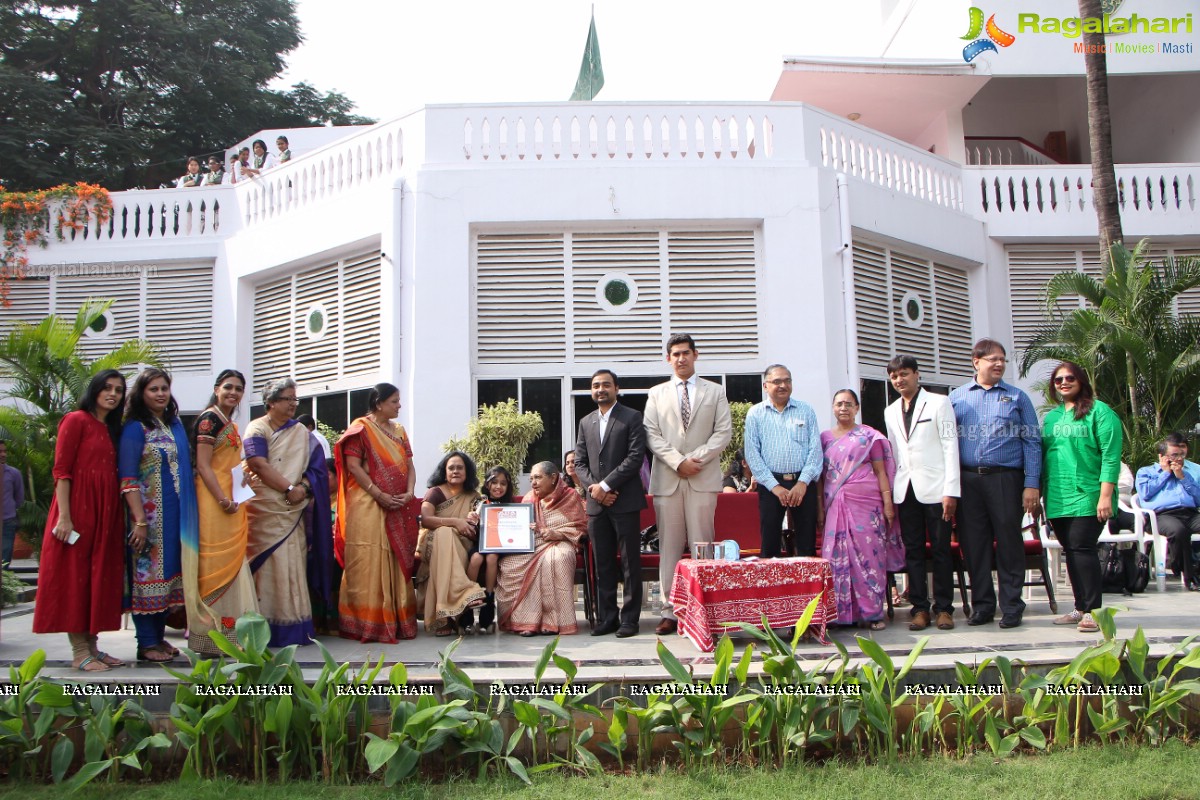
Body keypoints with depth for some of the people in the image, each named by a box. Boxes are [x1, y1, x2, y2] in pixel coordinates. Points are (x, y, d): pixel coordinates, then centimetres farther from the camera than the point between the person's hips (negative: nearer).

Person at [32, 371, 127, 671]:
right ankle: (79, 651, 1)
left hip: (106, 512, 7)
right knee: (75, 576, -2)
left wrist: (122, 517, 9)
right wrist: (64, 516, -18)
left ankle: (92, 645, 17)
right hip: (78, 508, -7)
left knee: (100, 577, 9)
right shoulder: (76, 420, -4)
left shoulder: (112, 429, 16)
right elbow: (61, 470, -10)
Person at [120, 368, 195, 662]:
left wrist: (190, 514, 14)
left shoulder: (175, 425, 12)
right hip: (149, 513, -7)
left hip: (177, 513, 7)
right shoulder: (135, 428, -7)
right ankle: (147, 643, 7)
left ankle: (159, 636, 21)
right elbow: (127, 479, -13)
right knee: (148, 571, -1)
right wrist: (140, 521, -19)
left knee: (170, 571, 11)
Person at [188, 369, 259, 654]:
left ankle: (229, 630, 17)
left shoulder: (232, 425, 18)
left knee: (233, 563, 11)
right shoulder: (209, 419, -9)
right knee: (215, 562, -6)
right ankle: (211, 633, 0)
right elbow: (203, 465, -15)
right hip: (213, 499, -9)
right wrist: (223, 500, -21)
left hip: (231, 500, 9)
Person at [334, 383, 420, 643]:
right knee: (368, 563, -7)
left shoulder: (399, 431, 17)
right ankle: (368, 623, -3)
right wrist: (379, 494, -16)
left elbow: (409, 465, 14)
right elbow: (353, 466, -11)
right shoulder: (361, 427, -2)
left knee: (397, 563, 7)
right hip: (368, 505, -6)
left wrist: (410, 493, -4)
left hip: (398, 508, 7)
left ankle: (397, 620, 13)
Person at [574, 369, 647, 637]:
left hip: (625, 501, -5)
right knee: (602, 564, 7)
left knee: (630, 563, -1)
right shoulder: (586, 422, 17)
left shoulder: (632, 418, 1)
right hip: (596, 503, 5)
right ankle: (606, 618, 13)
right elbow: (579, 462, 13)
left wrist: (605, 485, -13)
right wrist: (592, 487, -5)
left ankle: (629, 619, 5)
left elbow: (635, 457, -9)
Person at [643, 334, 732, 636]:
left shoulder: (715, 391, 12)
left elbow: (724, 431, 3)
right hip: (667, 479, 1)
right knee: (669, 548, 1)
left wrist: (698, 458, -10)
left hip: (703, 478, -1)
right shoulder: (656, 394, 14)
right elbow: (652, 435, 5)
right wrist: (678, 461, -9)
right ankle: (670, 612, 5)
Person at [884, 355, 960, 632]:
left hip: (934, 487, -4)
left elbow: (950, 446, -3)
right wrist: (889, 494, 8)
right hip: (905, 490, 4)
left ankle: (944, 608, 8)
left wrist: (951, 490, -10)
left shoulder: (938, 403, 2)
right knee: (913, 550, 4)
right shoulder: (890, 412, 16)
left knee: (940, 549, 0)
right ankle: (920, 607, 9)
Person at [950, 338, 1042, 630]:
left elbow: (1032, 442, 4)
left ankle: (1012, 606, 11)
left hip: (1006, 478, -1)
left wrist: (1032, 484, -5)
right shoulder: (956, 397, 11)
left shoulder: (1017, 397, 8)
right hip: (968, 480, 2)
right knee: (973, 543, 4)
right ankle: (982, 605, 15)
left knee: (1009, 542, 1)